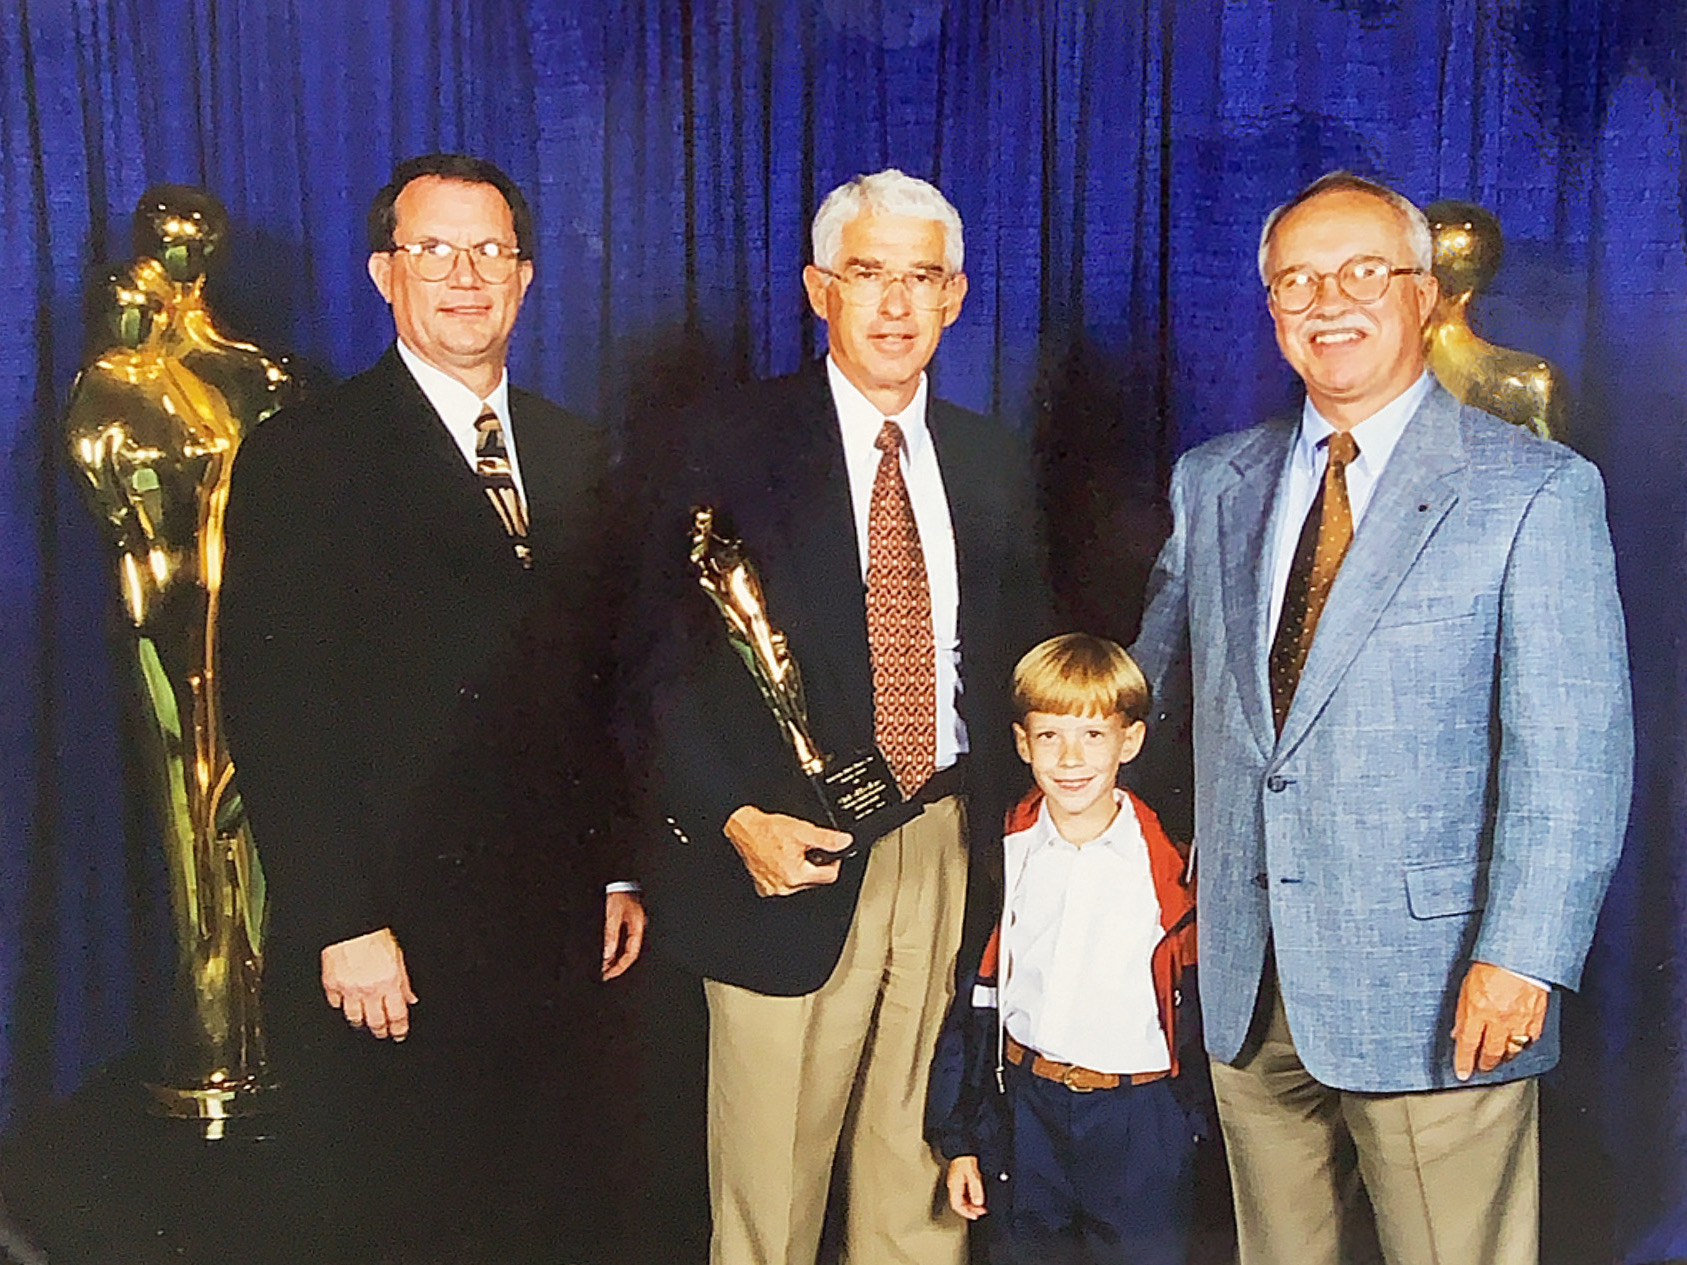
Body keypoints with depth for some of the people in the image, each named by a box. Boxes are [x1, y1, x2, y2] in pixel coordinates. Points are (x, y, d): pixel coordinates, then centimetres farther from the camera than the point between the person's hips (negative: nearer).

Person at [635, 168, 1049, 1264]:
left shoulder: (994, 464, 11)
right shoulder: (735, 443, -2)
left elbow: (1017, 669, 14)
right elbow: (665, 658, -4)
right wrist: (733, 819, -16)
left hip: (956, 857, 3)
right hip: (791, 856, -3)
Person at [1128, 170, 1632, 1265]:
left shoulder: (1535, 490, -6)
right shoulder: (1212, 483, 9)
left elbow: (1573, 753, -10)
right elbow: (1158, 681, 17)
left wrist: (1522, 959, -16)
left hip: (1436, 997, -4)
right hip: (1245, 981, 5)